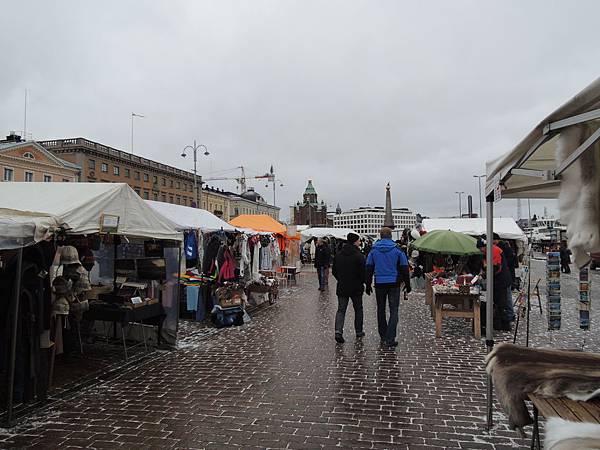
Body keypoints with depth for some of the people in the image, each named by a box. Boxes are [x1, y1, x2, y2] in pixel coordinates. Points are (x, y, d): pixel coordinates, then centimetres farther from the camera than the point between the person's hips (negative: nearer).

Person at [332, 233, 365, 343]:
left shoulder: (338, 255, 4)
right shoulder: (358, 255, -13)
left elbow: (334, 271, 8)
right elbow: (363, 272, -15)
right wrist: (363, 282, 4)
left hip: (342, 288, 3)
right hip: (356, 288, -3)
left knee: (341, 310, 4)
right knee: (358, 310, 14)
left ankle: (338, 331, -13)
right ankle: (359, 332, 23)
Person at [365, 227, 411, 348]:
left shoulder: (374, 250, 1)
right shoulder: (397, 250, -3)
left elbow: (369, 269, 3)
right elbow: (404, 268, 0)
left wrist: (368, 285, 10)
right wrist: (407, 284, 9)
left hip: (379, 284, 2)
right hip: (394, 284, -2)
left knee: (381, 310, 14)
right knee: (394, 311, 2)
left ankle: (383, 337, 20)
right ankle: (390, 339, -6)